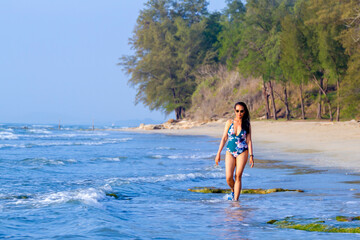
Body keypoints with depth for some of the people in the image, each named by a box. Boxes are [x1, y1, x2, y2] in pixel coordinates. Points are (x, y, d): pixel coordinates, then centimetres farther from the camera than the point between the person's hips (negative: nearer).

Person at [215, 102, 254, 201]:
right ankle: (233, 191, 23)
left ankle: (236, 199, -2)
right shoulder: (229, 122, 4)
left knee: (238, 177, -7)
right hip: (230, 152, 1)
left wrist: (251, 156, -5)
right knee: (228, 178, -8)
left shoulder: (247, 124, 2)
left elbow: (249, 141, 2)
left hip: (242, 153, -1)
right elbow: (224, 138, 5)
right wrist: (218, 153, 2)